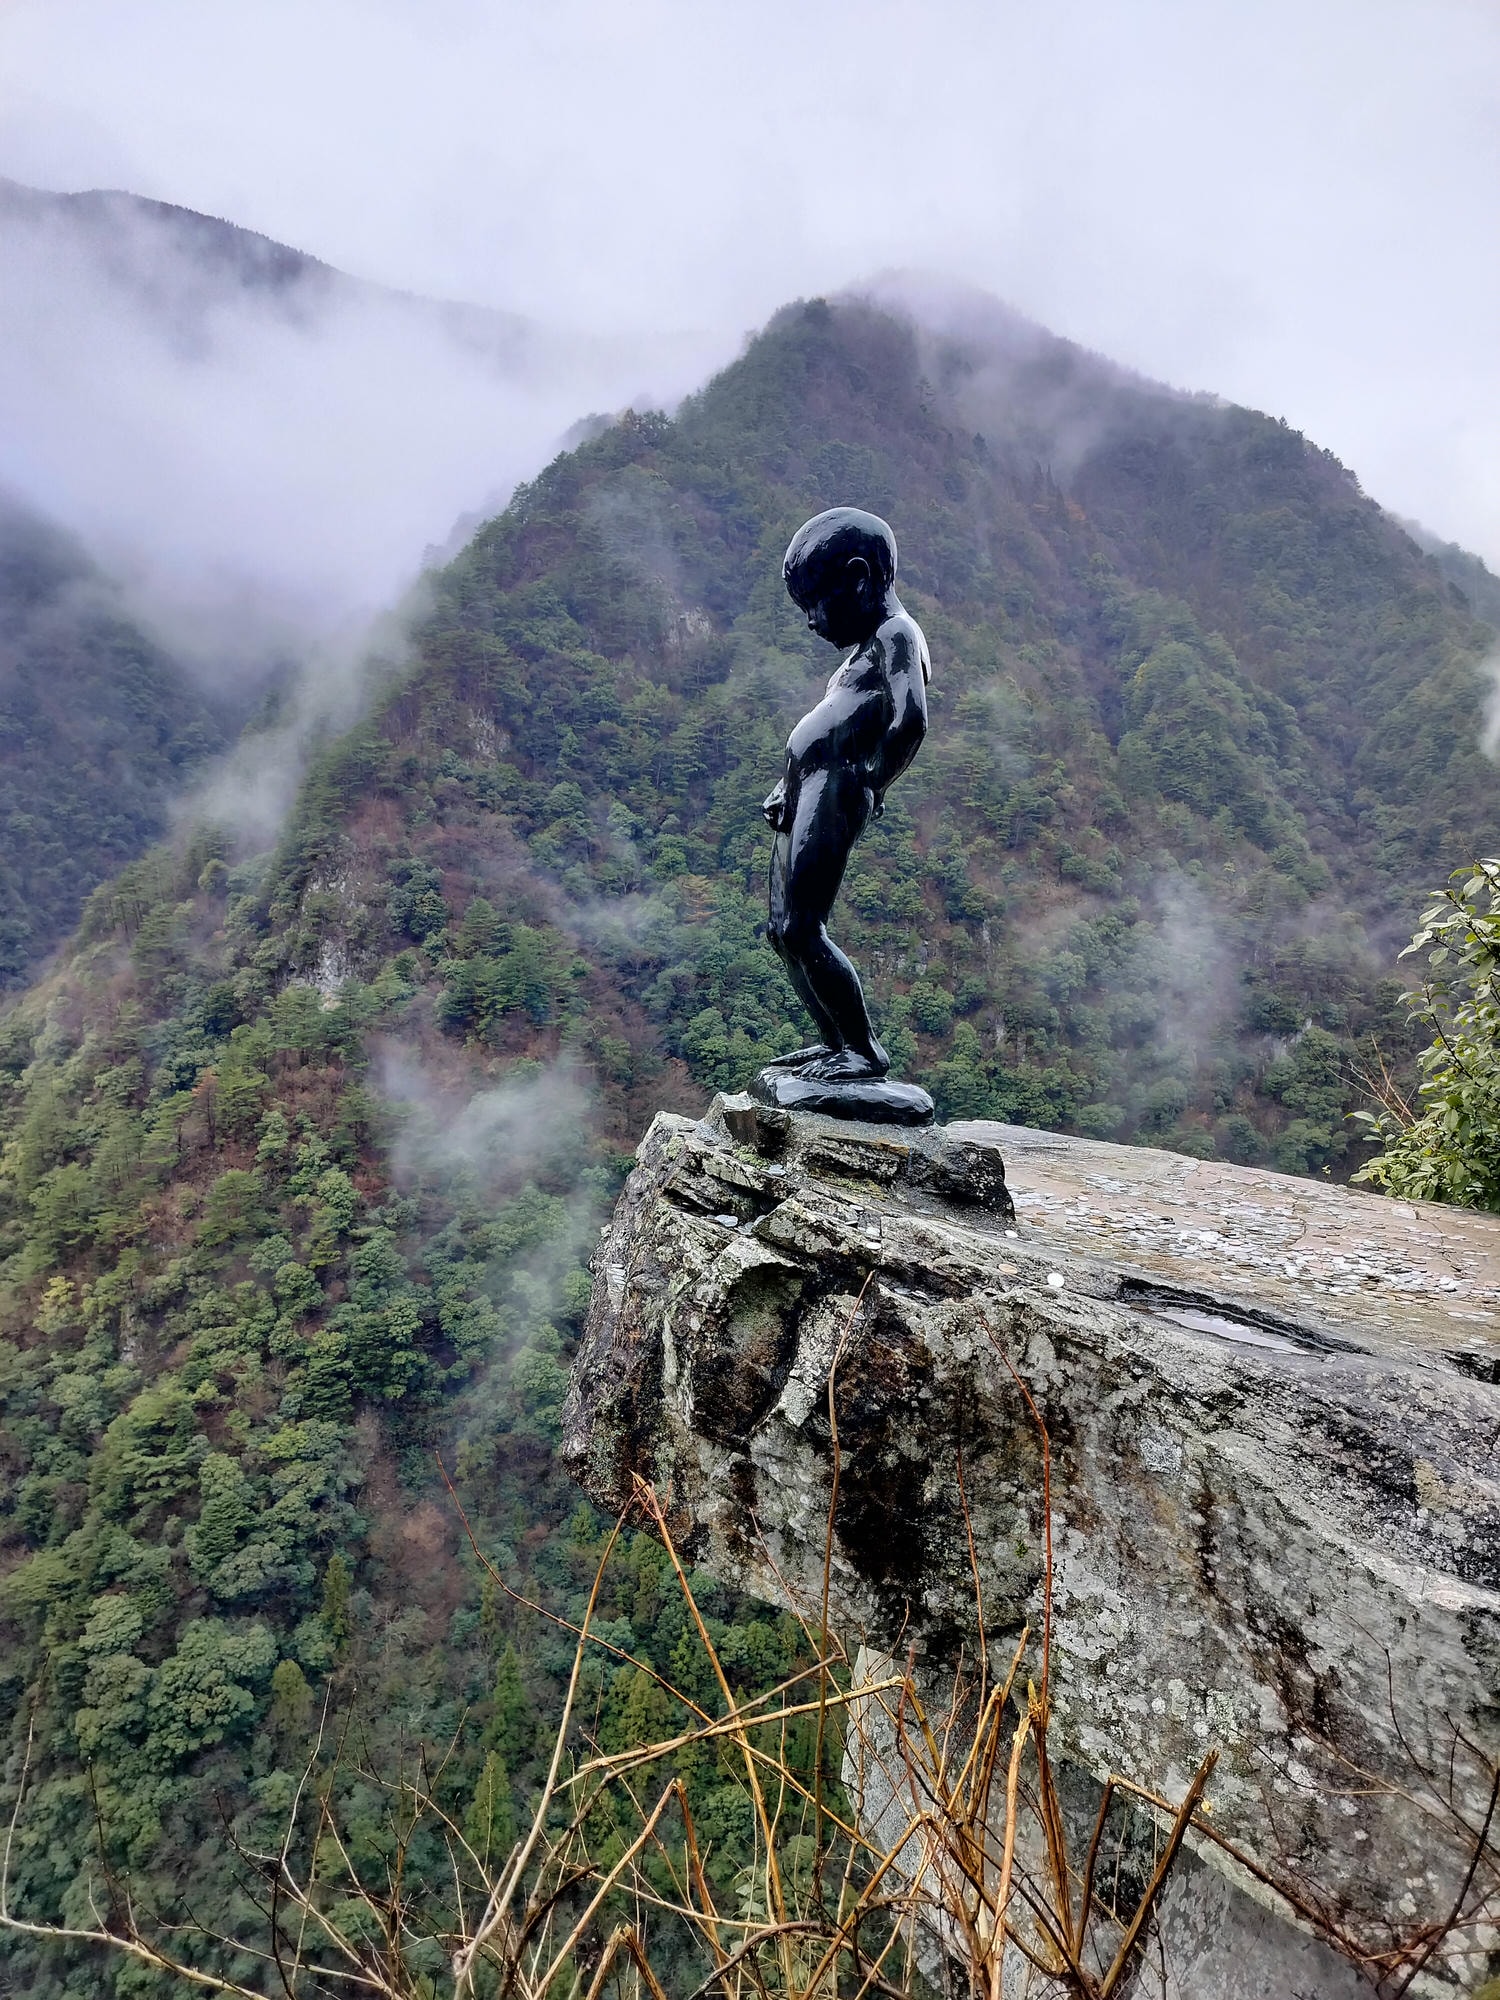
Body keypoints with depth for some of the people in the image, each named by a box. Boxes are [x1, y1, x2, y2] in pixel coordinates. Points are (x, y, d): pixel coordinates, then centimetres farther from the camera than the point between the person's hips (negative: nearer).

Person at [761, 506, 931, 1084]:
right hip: (804, 795, 11)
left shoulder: (897, 635, -6)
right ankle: (836, 1043, 19)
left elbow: (910, 722, -23)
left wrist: (869, 788, -17)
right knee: (782, 932, 11)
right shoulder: (867, 646, 25)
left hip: (834, 792, -11)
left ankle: (867, 1052, -3)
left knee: (802, 931, -14)